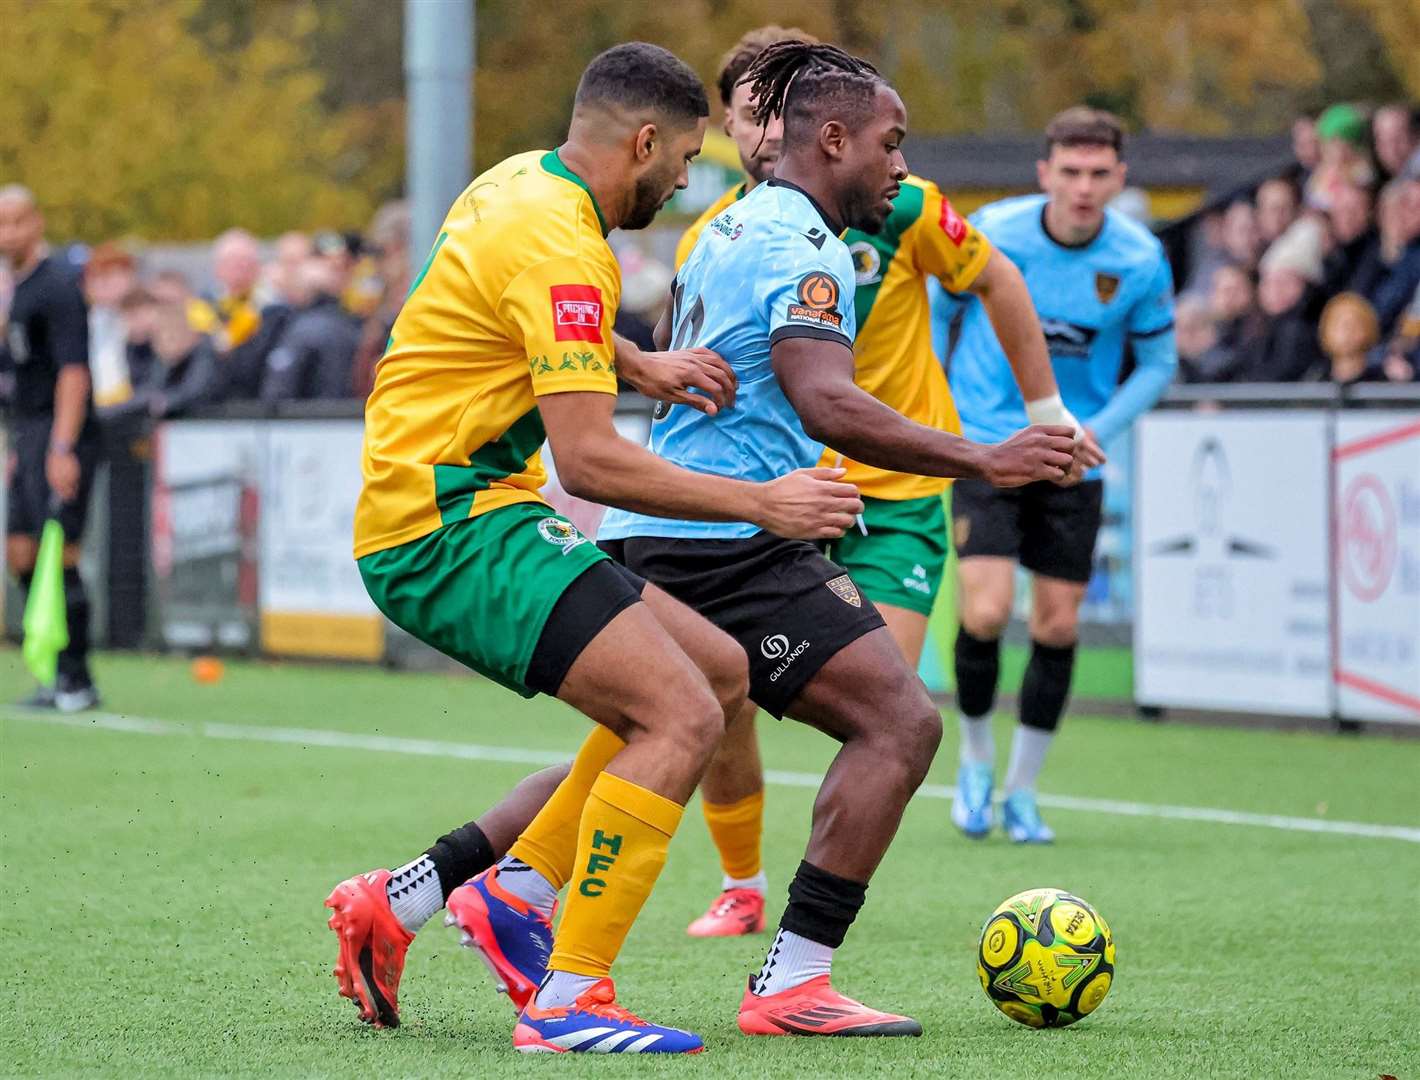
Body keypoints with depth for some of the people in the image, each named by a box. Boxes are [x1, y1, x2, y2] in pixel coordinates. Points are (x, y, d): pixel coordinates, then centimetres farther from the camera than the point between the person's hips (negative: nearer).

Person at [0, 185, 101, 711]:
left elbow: (72, 372, -18)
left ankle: (78, 681, -6)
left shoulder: (57, 287, -12)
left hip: (62, 440, -9)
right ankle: (59, 674, 15)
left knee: (59, 557, -10)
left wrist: (62, 448, -24)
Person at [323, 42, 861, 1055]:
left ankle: (516, 892, 9)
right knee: (681, 714, -20)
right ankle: (568, 1001, -20)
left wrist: (640, 366, 20)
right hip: (447, 526, -10)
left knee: (720, 674, 10)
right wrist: (758, 502, -18)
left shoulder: (522, 182, 13)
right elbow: (588, 458, -23)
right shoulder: (558, 245, -18)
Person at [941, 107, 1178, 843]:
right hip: (985, 443, -2)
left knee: (1058, 626, 2)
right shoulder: (991, 233, -13)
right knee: (985, 614, -14)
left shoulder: (1140, 261, -10)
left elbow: (1158, 362, 3)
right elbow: (937, 307, 5)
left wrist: (1098, 430, -11)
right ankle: (975, 761, 12)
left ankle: (1021, 789, 19)